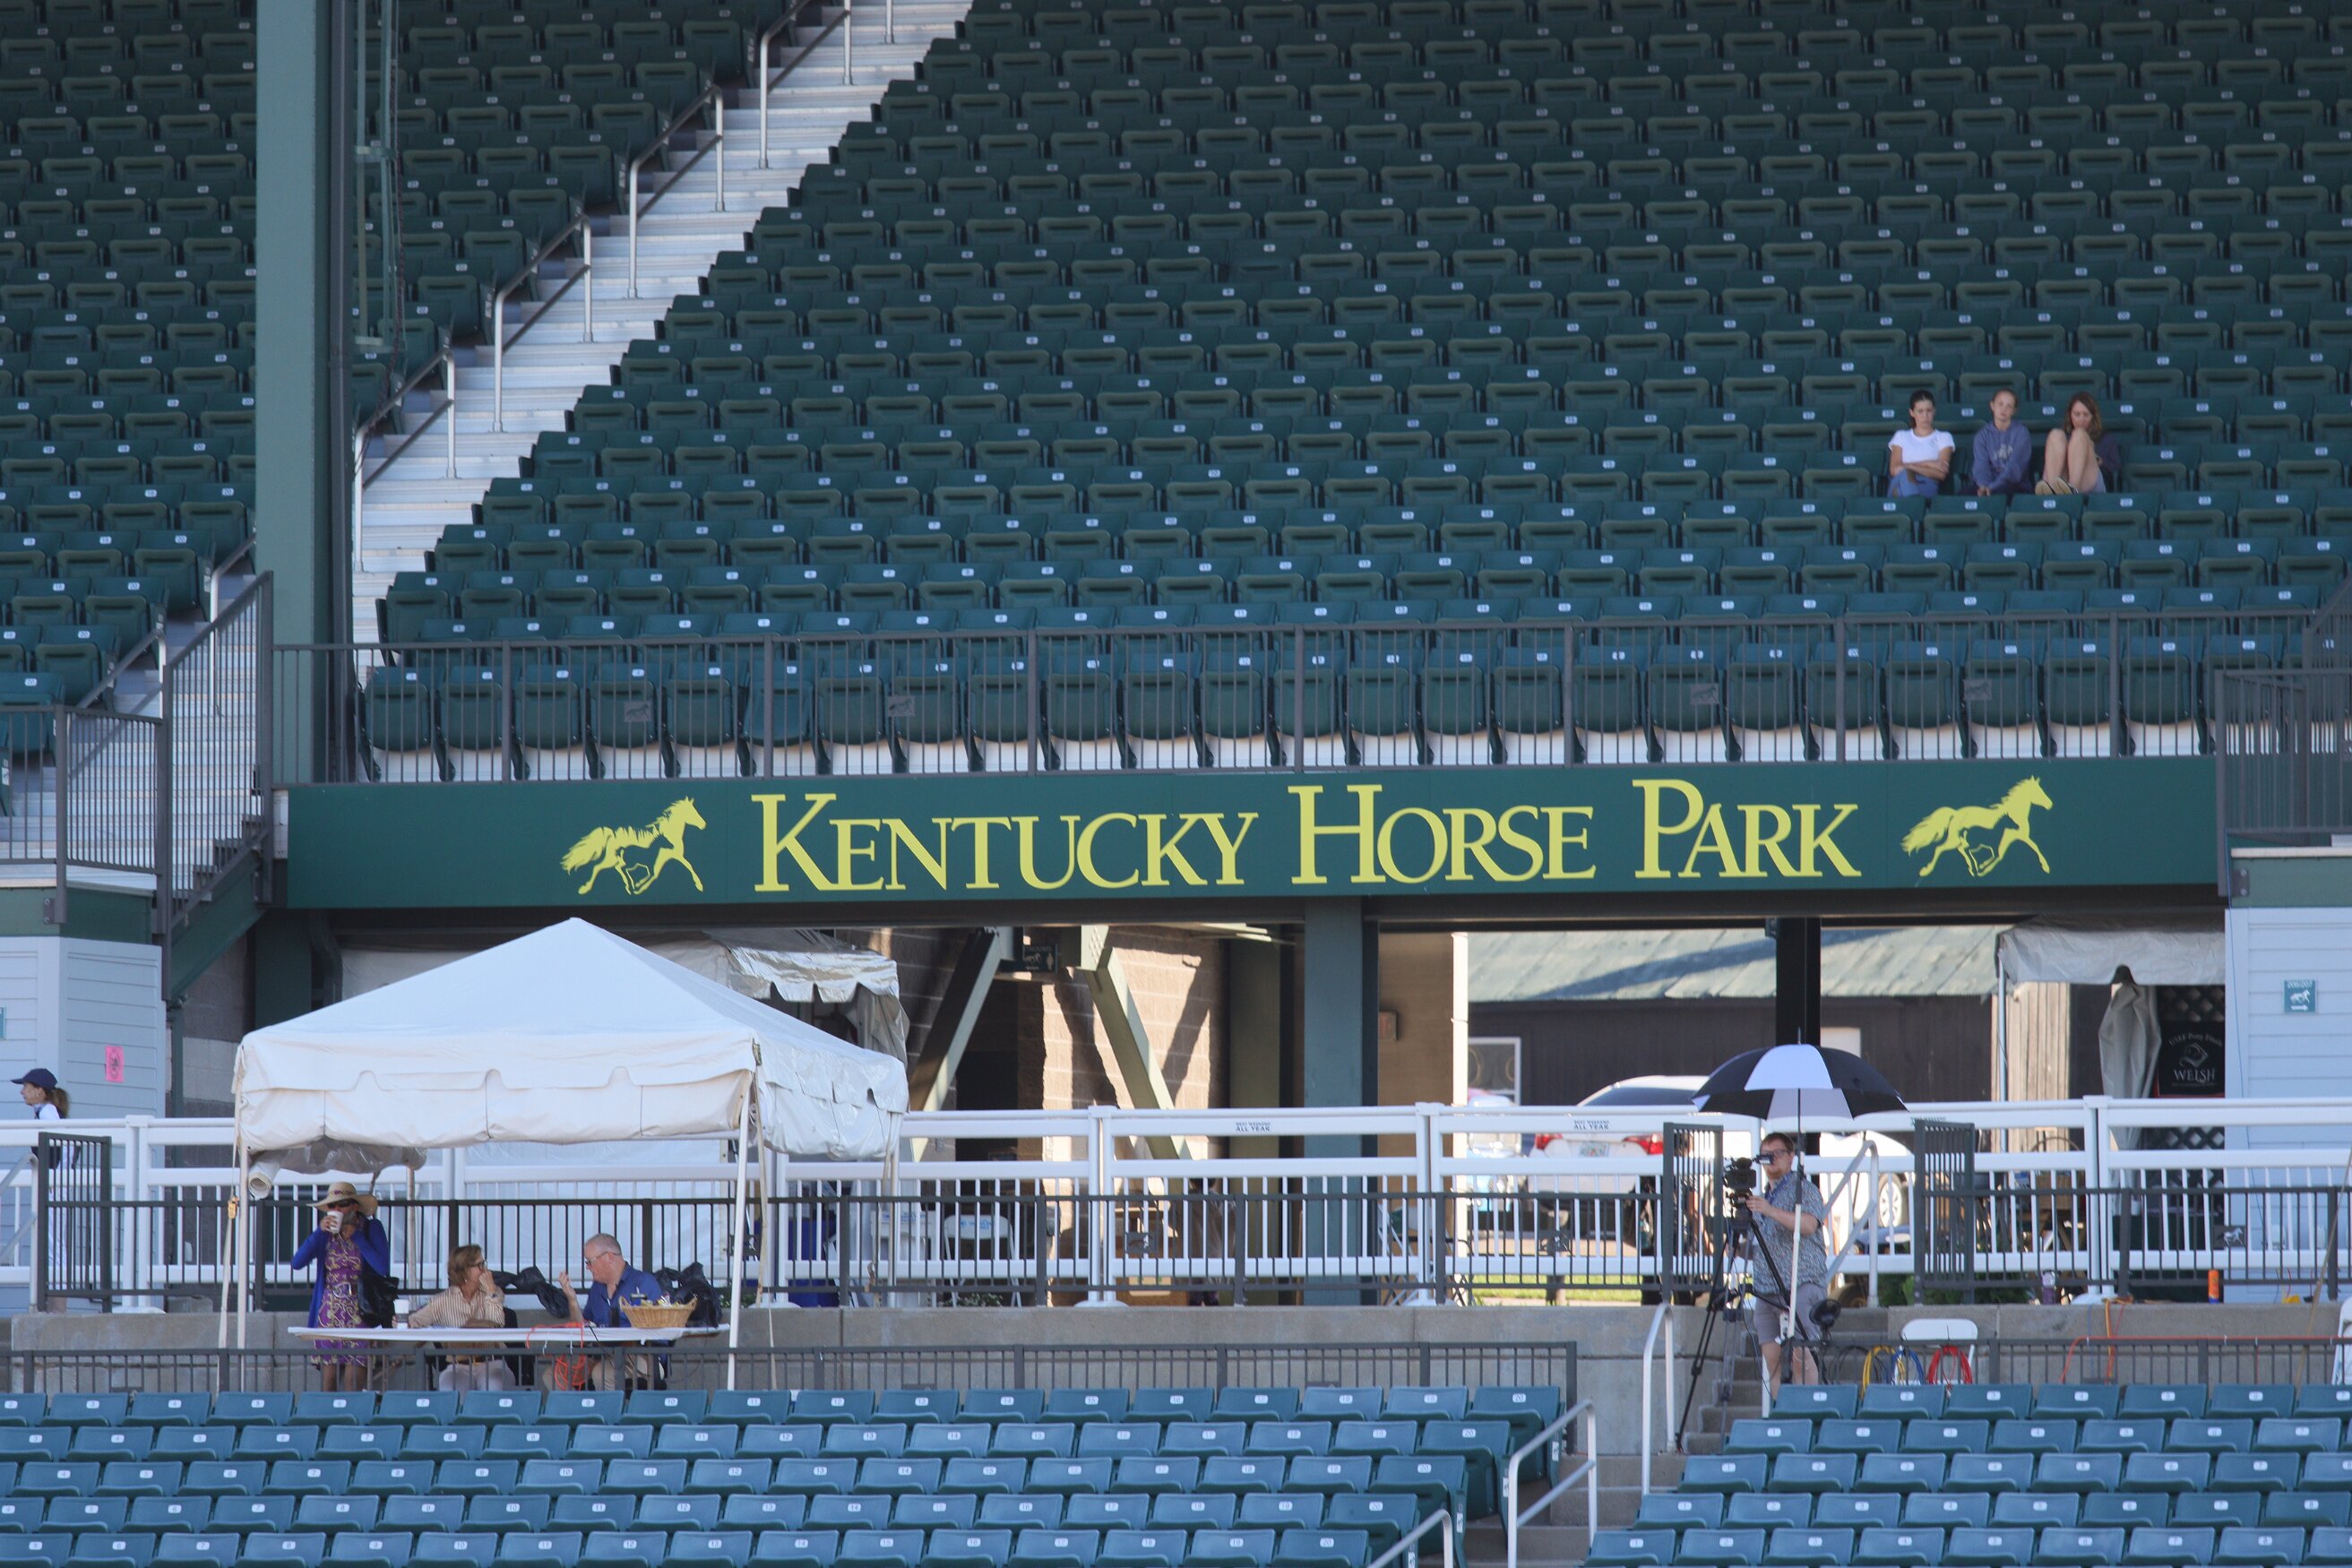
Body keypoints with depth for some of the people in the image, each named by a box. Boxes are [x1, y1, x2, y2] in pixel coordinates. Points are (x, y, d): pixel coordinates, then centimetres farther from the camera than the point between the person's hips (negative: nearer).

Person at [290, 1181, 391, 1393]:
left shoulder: (371, 1229, 1)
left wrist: (357, 1236, -9)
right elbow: (298, 1262, -1)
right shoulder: (326, 1232, 10)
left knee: (353, 1383, -9)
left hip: (360, 1311, -3)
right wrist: (319, 1231, -8)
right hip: (329, 1310, 3)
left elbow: (383, 1268, -12)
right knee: (328, 1380, -1)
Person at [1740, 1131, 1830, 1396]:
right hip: (1767, 1289, 7)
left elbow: (1808, 1225, -19)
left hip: (1801, 1285, -7)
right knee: (1772, 1357, 1)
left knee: (1800, 1356, -16)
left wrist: (1771, 1211, -29)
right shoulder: (1762, 1196, 24)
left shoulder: (1804, 1190, 1)